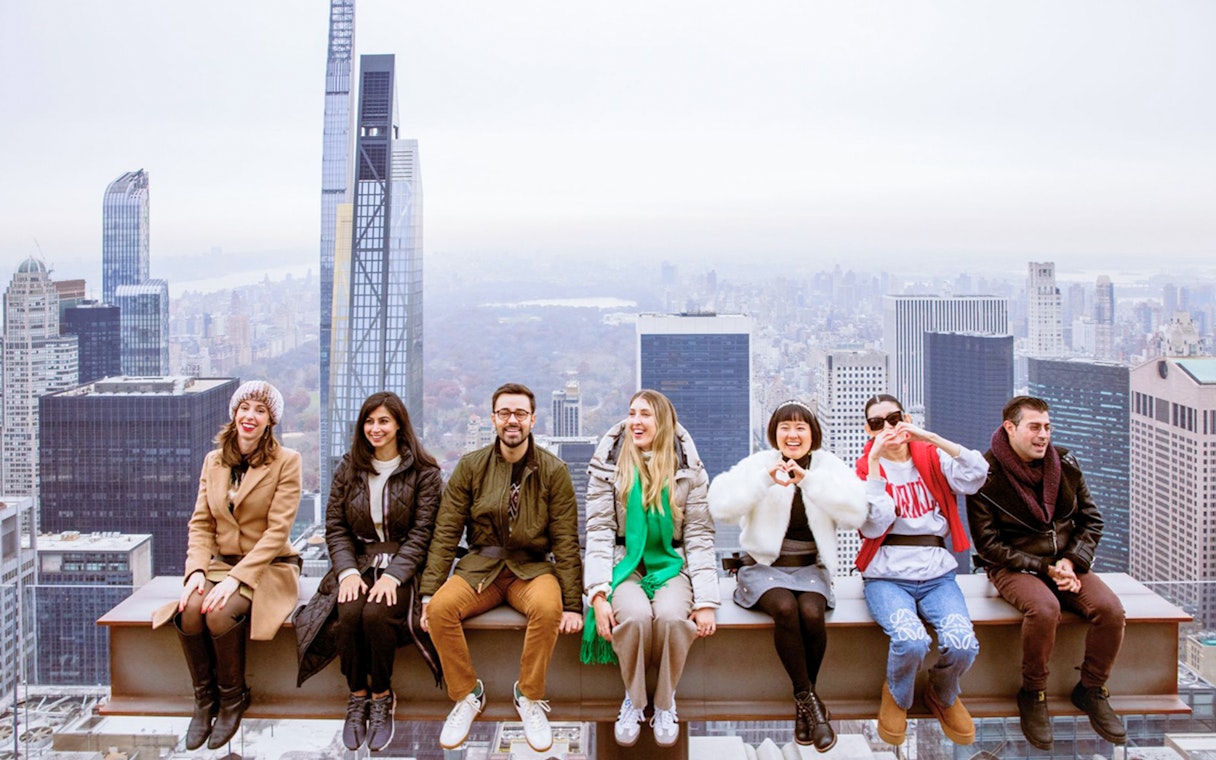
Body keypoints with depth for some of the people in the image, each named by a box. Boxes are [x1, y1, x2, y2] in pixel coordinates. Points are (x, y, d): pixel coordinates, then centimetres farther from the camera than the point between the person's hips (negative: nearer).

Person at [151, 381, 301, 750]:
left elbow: (277, 531, -13)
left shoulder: (286, 461, -7)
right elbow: (201, 523, 7)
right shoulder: (213, 460, 9)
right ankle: (204, 698, -3)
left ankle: (232, 698, -4)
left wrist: (237, 578, -22)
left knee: (220, 613, -30)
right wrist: (196, 570, -12)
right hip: (221, 564, 4)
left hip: (268, 567, -4)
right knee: (188, 611, -27)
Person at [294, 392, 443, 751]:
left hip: (402, 567, -3)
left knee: (377, 614, -31)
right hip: (357, 562, 3)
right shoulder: (348, 469, 10)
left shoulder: (424, 472, -1)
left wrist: (394, 575, -20)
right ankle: (357, 696, -8)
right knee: (348, 613, -28)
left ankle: (381, 696, -8)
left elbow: (422, 531, -7)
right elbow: (334, 526, 6)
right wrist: (347, 571, -10)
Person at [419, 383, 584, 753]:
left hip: (532, 568, -1)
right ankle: (467, 695, -3)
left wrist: (572, 605, -11)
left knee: (548, 607, -34)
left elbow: (566, 541, -4)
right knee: (441, 608, -27)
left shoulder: (554, 471, -3)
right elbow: (445, 532, 0)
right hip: (480, 567, 2)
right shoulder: (470, 466, 1)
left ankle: (530, 698, -9)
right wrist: (429, 593, -9)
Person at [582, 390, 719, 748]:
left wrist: (706, 601, -12)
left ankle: (665, 702, -4)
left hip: (671, 564, 0)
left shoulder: (688, 470, 1)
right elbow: (599, 532, -4)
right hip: (625, 563, 0)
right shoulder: (609, 465, 1)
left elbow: (699, 537, -1)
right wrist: (598, 595, -17)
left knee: (672, 616, -31)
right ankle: (633, 700, -4)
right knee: (635, 615, -32)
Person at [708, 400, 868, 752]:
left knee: (811, 612, -29)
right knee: (785, 608, -32)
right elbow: (720, 506, -16)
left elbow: (855, 515, -14)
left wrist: (810, 480, -24)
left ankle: (803, 703, -7)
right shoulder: (759, 463, 0)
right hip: (763, 566, -1)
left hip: (809, 568, 1)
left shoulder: (828, 466, 4)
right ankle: (810, 700, -15)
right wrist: (764, 479, -28)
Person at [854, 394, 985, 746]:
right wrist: (874, 462, -13)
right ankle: (896, 697, 6)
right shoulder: (865, 468, 5)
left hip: (937, 574, 2)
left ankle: (944, 697, 12)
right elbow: (874, 526, -10)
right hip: (887, 576, -2)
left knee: (962, 644, -25)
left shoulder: (931, 458, 10)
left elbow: (976, 475, -9)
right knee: (911, 640, -31)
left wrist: (932, 438, -12)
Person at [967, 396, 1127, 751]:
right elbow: (989, 544, -11)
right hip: (1013, 567, -5)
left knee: (1110, 608, -22)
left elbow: (1091, 519, 9)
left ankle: (1091, 690, 4)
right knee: (1044, 608, -35)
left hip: (1065, 562, 5)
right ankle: (1032, 694, -9)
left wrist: (1072, 562, -8)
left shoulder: (1064, 463, 4)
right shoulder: (986, 475, -11)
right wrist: (1044, 567, -17)